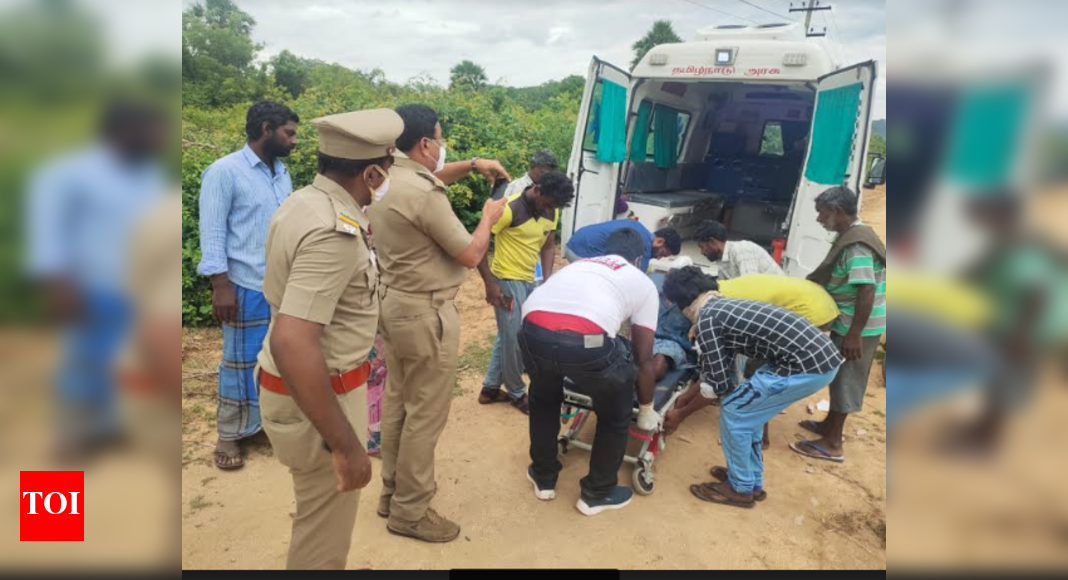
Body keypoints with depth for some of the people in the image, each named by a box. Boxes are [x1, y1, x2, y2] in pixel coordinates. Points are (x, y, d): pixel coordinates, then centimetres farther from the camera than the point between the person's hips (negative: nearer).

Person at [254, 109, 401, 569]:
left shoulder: (301, 202, 3)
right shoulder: (333, 232, -28)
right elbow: (291, 344, -36)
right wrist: (344, 443, -31)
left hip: (295, 384, 10)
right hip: (316, 397, -9)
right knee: (324, 535, 10)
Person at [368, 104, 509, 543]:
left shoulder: (385, 180, 6)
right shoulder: (423, 194, -23)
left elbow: (433, 177, 27)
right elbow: (470, 255, -16)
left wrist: (471, 165, 15)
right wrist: (489, 216, 0)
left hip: (392, 303, 10)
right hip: (425, 313, -10)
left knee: (396, 402, 19)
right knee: (425, 414, 3)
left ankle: (391, 492, 34)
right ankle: (410, 511, 17)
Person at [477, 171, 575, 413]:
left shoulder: (551, 211, 0)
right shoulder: (509, 209, -21)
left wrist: (548, 280, -1)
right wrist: (490, 283, -20)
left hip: (529, 281, 8)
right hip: (507, 281, -7)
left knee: (507, 337, 16)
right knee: (515, 340, 1)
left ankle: (490, 388, 30)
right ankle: (517, 393, 20)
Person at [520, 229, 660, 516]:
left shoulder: (578, 264, 38)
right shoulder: (644, 283, 27)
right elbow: (644, 359, 26)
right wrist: (646, 410, 42)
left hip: (533, 331, 4)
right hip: (587, 340, -4)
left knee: (543, 400, 36)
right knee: (615, 415, 26)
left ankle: (543, 478, 48)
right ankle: (597, 494, 39)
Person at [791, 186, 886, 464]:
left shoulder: (856, 245, -24)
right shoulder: (851, 236, 9)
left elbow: (867, 290, -29)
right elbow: (829, 276, 19)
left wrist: (854, 334, -29)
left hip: (857, 327, -10)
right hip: (848, 322, 10)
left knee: (845, 380, 0)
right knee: (839, 377, 20)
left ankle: (832, 444, 10)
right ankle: (830, 424, 36)